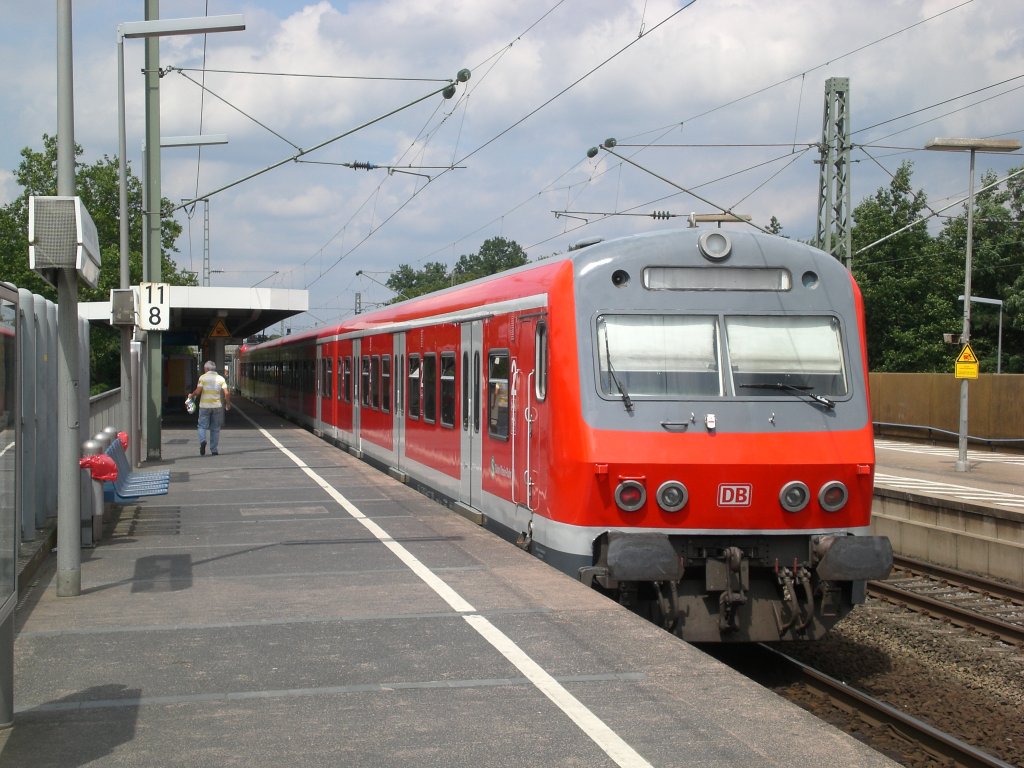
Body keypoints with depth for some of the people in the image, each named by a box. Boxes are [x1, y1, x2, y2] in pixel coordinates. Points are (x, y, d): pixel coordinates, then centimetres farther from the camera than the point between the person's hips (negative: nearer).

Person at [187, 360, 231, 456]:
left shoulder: (203, 377, -3)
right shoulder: (221, 378, 3)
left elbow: (198, 391, -11)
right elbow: (226, 393, -5)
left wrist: (191, 396, 9)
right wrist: (228, 404, 9)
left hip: (204, 406, -2)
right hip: (217, 406, 2)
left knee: (202, 426, 7)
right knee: (215, 428, 9)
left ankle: (202, 441, -21)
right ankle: (214, 449, 8)